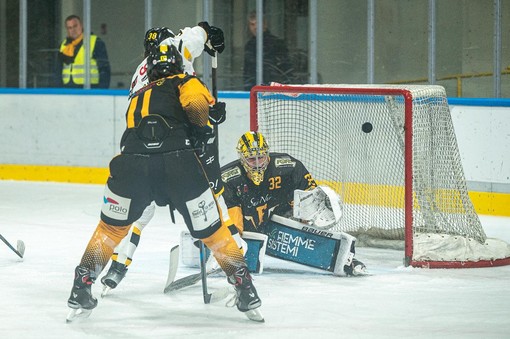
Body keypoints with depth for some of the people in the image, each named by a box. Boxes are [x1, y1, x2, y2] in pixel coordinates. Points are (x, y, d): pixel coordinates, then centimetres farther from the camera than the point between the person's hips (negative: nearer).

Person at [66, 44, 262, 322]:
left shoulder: (137, 97, 36)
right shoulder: (185, 83, 21)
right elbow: (197, 102, -1)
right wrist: (200, 130, 16)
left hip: (132, 160, 3)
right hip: (178, 161, -2)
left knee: (112, 226, 23)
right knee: (210, 228, 13)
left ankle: (81, 292, 21)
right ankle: (246, 293, 15)